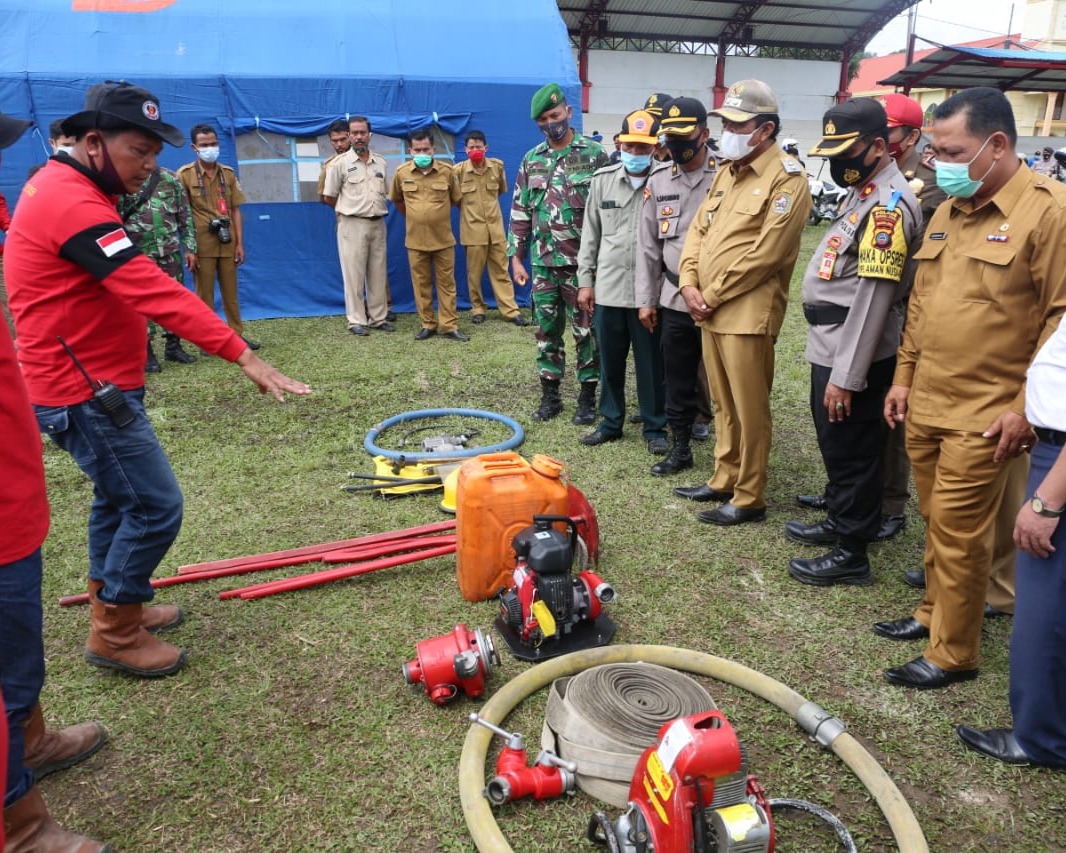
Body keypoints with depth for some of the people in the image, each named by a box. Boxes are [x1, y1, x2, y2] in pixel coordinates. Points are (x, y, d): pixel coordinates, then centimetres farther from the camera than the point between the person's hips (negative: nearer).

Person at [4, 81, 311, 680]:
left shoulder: (61, 186, 12)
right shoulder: (74, 206, -22)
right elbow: (155, 292, -32)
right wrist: (243, 355, -37)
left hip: (91, 383, 11)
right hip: (86, 392, -11)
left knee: (119, 496, 20)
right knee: (156, 506, -4)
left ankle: (112, 605, 36)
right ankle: (114, 635, 12)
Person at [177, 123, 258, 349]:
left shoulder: (228, 174, 9)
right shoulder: (185, 174, -2)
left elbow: (235, 211, 9)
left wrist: (239, 243, 3)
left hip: (227, 243, 3)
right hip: (202, 245, -3)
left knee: (231, 293, 10)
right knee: (204, 294, 3)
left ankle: (237, 335, 20)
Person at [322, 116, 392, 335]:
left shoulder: (380, 162, 9)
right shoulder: (339, 163, -4)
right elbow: (328, 197, 1)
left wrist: (377, 210, 11)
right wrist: (349, 210, 10)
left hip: (378, 224, 4)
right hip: (352, 225, -4)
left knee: (378, 273, 8)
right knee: (354, 273, -2)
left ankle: (379, 317, 16)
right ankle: (356, 320, 4)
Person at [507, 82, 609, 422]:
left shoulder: (594, 154, -3)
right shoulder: (531, 160, 9)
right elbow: (519, 212, 11)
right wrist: (516, 257, 6)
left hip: (582, 262, -4)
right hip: (543, 263, 4)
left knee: (586, 331, 3)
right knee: (546, 331, 9)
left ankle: (587, 397, 14)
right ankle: (550, 395, 21)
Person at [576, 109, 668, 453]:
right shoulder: (602, 179, 6)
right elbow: (590, 234, 10)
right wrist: (585, 280, 7)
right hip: (608, 289, 3)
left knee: (651, 364, 6)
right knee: (609, 361, 13)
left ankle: (655, 428, 21)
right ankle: (611, 422, 28)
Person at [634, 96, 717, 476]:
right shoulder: (658, 182, 9)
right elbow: (648, 245, 11)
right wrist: (645, 299, 9)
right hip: (674, 300, 5)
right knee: (677, 380, 13)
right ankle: (680, 449, 27)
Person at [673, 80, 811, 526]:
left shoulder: (787, 178, -10)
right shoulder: (726, 172, 17)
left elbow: (764, 253, -16)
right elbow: (699, 230, 15)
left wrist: (712, 296, -12)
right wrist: (690, 285, -2)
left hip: (747, 313, -8)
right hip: (710, 311, 8)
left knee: (749, 410, 1)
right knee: (724, 405, 17)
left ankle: (749, 498, 12)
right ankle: (724, 479, 30)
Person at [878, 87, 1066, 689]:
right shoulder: (947, 212, 13)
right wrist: (904, 378, 16)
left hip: (983, 414, -7)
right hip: (925, 404, 7)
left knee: (957, 531, -1)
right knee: (938, 522, 17)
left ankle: (953, 653, 13)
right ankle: (936, 612, 34)